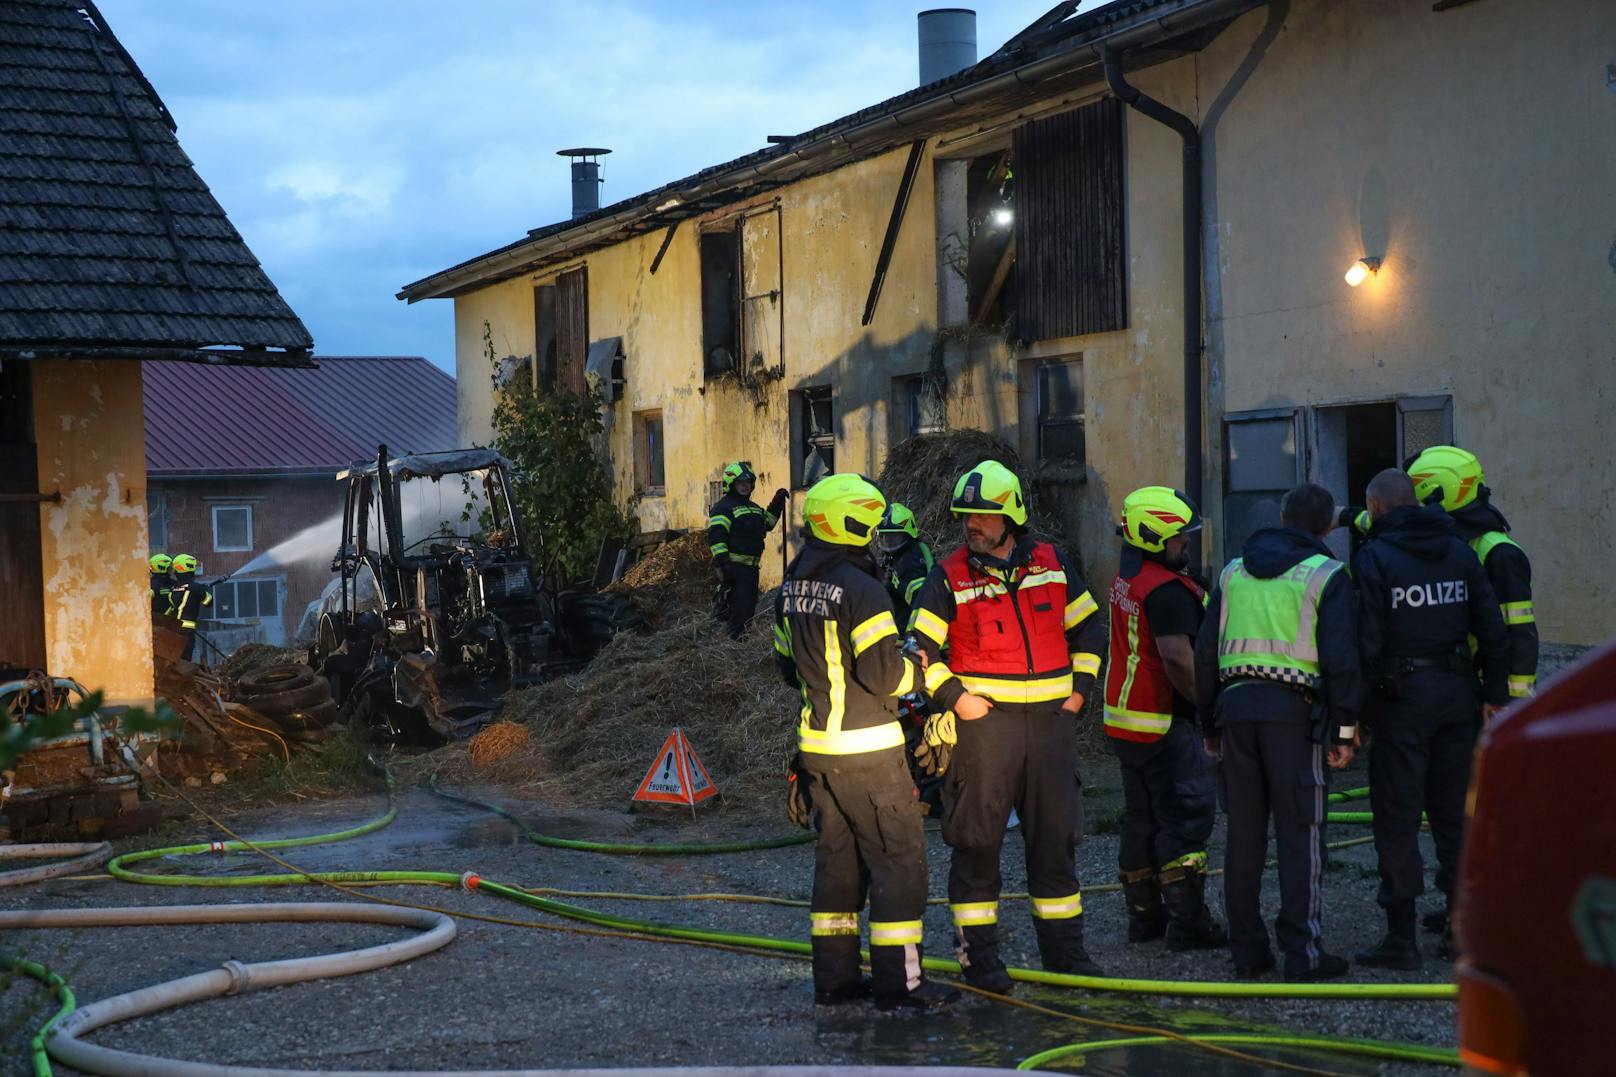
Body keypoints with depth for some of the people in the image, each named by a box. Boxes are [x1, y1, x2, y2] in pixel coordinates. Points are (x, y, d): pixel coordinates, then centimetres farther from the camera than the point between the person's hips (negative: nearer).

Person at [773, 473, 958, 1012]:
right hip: (867, 748, -8)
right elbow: (884, 674, -20)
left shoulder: (791, 589, 9)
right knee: (899, 856, -1)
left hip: (816, 744, 8)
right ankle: (898, 981, 0)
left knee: (837, 855, 15)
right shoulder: (861, 589, -18)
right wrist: (918, 667, -1)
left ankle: (834, 974, 19)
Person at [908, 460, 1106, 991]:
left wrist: (1079, 687, 10)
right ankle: (980, 957, 8)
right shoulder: (949, 578, -2)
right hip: (982, 719, -3)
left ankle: (1064, 949, 21)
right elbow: (919, 649, -2)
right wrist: (953, 697, -12)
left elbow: (1087, 626, 19)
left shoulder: (1052, 565, 8)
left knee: (1056, 837, 10)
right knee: (976, 842, -1)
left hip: (1049, 719, 3)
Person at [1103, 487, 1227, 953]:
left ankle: (1144, 916, 20)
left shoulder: (1126, 579, 13)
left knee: (1141, 818, 14)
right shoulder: (1166, 590, -18)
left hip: (1124, 720, 10)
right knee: (1188, 815, -5)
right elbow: (1177, 657, -25)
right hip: (1163, 723, -10)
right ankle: (1188, 922, -6)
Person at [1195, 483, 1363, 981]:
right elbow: (1340, 658, -8)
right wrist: (1344, 729, -3)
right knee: (1300, 833, -1)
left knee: (1244, 833, 9)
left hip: (1235, 703, 5)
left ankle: (1247, 949, 12)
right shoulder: (1327, 575, -1)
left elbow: (1206, 651, 16)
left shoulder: (1233, 572, 15)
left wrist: (1210, 724, 21)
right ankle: (1302, 953, -3)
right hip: (1294, 710, -4)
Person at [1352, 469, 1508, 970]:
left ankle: (1401, 938, 1)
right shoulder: (1458, 551, 8)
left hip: (1403, 695, -5)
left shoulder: (1374, 557, -8)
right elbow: (1493, 630, 7)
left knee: (1397, 816, 0)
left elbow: (1367, 642, -13)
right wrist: (1494, 694, 12)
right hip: (1457, 690, 5)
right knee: (1454, 811, 14)